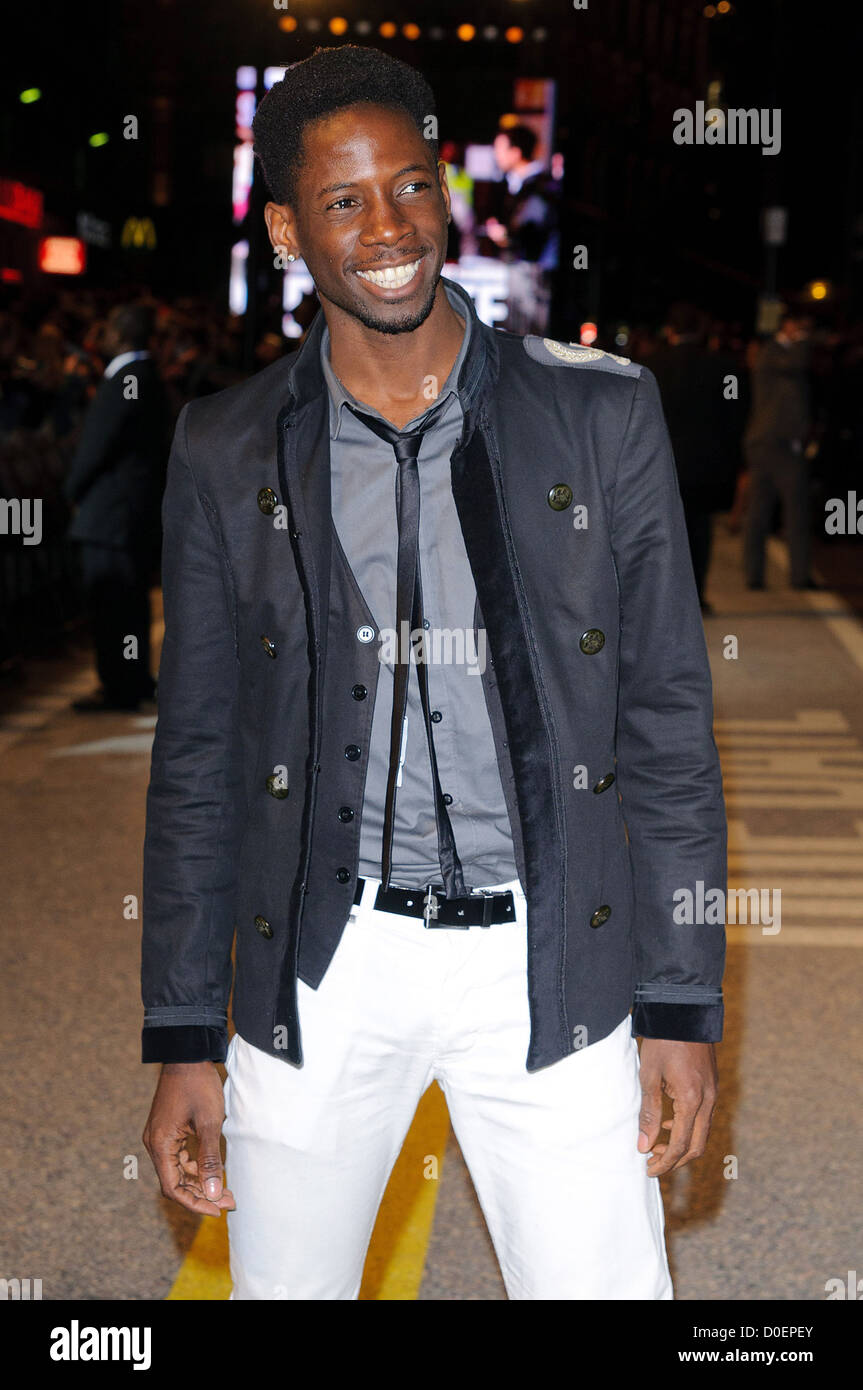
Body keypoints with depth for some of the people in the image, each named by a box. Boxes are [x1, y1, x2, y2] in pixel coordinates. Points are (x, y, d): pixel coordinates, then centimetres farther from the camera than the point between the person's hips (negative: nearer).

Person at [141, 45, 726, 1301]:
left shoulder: (603, 416, 0)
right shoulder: (228, 453, 3)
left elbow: (669, 722, 2)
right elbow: (196, 757, 6)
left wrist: (683, 1006, -1)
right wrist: (184, 1040, 4)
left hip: (547, 963, -1)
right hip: (317, 969, 1)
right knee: (283, 1286, 11)